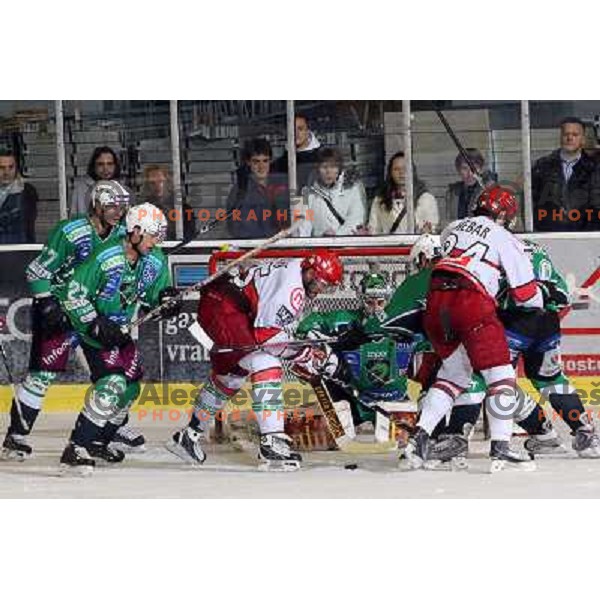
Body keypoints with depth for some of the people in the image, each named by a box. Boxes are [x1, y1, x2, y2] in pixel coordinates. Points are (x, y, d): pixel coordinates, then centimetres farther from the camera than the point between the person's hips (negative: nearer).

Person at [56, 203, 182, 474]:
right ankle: (76, 450, -24)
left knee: (130, 387, 12)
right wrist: (96, 325, -25)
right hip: (93, 330, -8)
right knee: (112, 385, -23)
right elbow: (73, 294, -21)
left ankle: (99, 441, 30)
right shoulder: (105, 258, -25)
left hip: (121, 330, 8)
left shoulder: (156, 261, -3)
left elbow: (155, 298, 9)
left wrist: (168, 300, -15)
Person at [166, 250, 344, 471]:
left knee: (229, 377, 26)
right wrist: (307, 355, -18)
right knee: (265, 364, -20)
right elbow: (265, 335, -24)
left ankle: (188, 436, 41)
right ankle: (271, 446, -26)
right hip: (222, 308, -12)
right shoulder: (291, 286, -20)